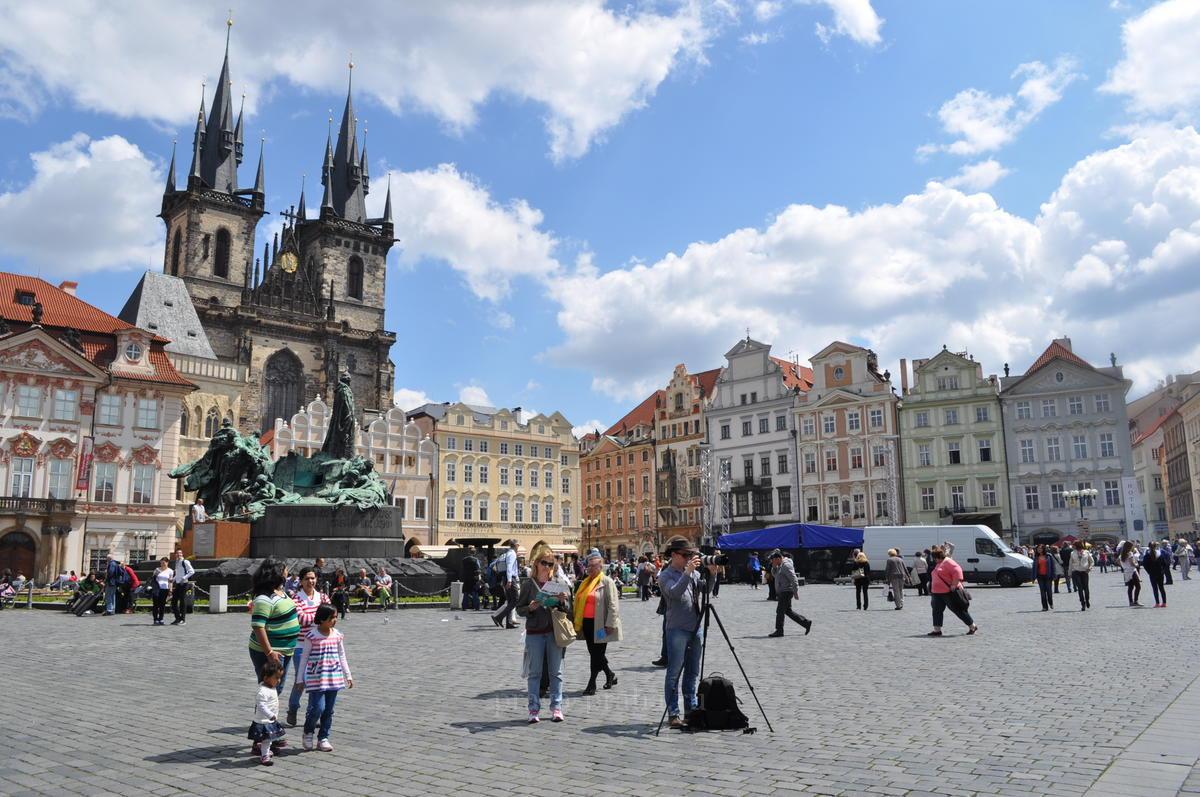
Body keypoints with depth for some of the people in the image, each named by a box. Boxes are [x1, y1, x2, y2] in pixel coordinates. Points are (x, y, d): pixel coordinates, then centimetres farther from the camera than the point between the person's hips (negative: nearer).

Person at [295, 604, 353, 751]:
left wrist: (348, 676, 13)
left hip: (333, 677, 4)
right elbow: (304, 657, -1)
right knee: (318, 707, -12)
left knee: (329, 710, 7)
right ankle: (308, 732, 15)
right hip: (315, 678, -4)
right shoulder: (312, 635, -8)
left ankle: (323, 738, 20)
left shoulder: (337, 635, 5)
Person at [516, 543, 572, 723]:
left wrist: (563, 601, -13)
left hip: (554, 632, 1)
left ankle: (556, 708, 14)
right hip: (534, 633, -1)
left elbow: (568, 610, 7)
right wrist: (530, 608, -17)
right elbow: (519, 609, 2)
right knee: (534, 672, 3)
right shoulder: (528, 584, 0)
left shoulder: (559, 584, 5)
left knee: (556, 672, 6)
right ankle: (534, 709, 10)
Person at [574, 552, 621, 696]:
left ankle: (592, 683, 6)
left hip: (599, 624, -8)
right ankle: (610, 675, 31)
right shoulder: (586, 582, 16)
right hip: (587, 623, 8)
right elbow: (580, 602, 21)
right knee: (593, 653, 13)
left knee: (597, 654, -2)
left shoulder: (607, 581, -7)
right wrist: (578, 624, 17)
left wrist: (609, 624, -17)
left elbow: (613, 605, -11)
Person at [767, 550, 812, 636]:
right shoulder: (780, 565, 14)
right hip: (782, 593, 10)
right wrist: (774, 567, 3)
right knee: (788, 611, 14)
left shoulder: (786, 565, -18)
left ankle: (779, 631, 2)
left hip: (786, 592, -10)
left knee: (780, 611, -5)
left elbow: (793, 579, -22)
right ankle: (806, 622, 18)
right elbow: (774, 575, 22)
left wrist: (795, 591, -22)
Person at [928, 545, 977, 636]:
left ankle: (972, 626, 16)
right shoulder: (939, 564, 18)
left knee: (959, 610, 1)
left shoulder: (947, 562, -13)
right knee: (936, 610, 3)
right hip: (938, 593, 9)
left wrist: (954, 584, -25)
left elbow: (957, 571, -24)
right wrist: (931, 590, 22)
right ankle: (937, 630, 5)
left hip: (950, 592, -9)